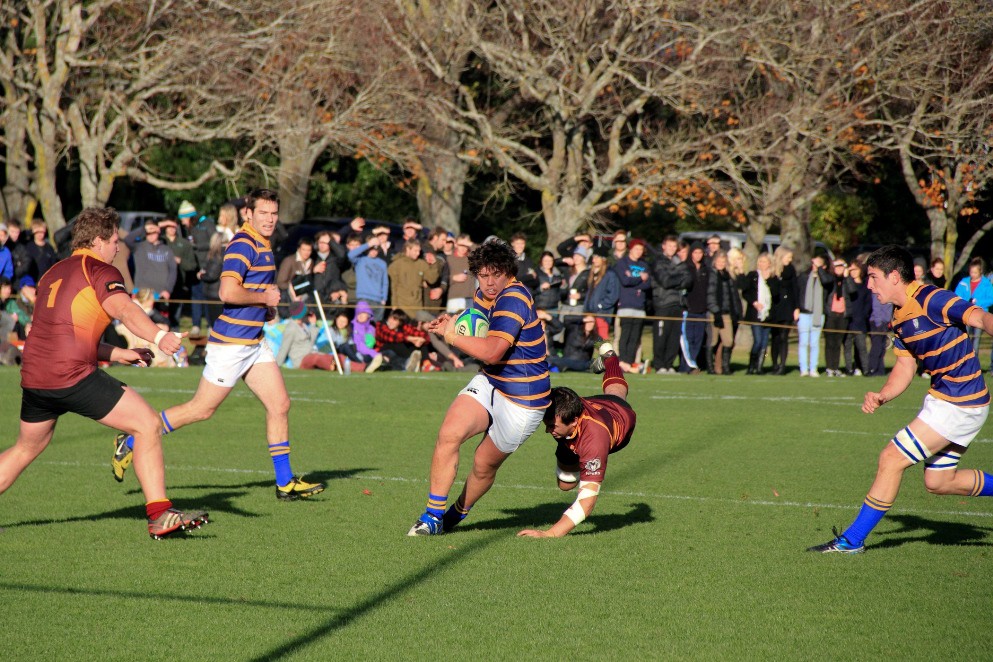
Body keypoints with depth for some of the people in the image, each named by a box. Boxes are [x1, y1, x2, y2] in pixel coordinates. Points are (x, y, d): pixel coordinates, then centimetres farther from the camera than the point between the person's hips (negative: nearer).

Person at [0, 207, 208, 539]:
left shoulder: (53, 273, 23)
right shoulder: (99, 271, -1)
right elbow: (123, 309, -22)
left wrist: (116, 353, 28)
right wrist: (159, 336, -38)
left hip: (33, 375, 8)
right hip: (74, 375, -8)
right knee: (148, 424, -2)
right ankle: (159, 515, -6)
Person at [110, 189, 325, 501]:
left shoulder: (262, 245, 15)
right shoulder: (243, 244, -17)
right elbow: (228, 292, -28)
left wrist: (266, 308, 13)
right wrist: (265, 298, -15)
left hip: (254, 342, 9)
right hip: (231, 343, -9)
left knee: (279, 404, 3)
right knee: (201, 409, -2)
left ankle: (285, 482, 9)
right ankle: (130, 442, 10)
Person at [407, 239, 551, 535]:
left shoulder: (513, 299, -25)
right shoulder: (483, 295, 3)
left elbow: (491, 352, -35)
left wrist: (451, 335, -24)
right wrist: (452, 322, 2)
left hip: (522, 399, -7)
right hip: (489, 382, 7)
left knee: (484, 464, 6)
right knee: (449, 434, -16)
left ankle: (457, 514, 34)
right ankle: (433, 515, -9)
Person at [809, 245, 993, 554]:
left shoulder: (932, 300, -19)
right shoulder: (900, 318, 10)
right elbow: (905, 367, 14)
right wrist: (881, 396, -3)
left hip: (959, 405, -10)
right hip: (941, 397, 10)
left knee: (891, 459, -8)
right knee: (938, 482, 16)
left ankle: (852, 540, 1)